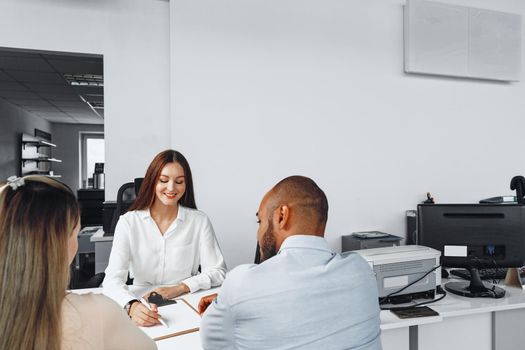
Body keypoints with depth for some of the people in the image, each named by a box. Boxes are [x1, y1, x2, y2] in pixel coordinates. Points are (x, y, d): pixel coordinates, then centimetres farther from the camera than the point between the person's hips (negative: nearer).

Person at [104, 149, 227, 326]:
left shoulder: (199, 221, -1)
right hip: (142, 308, 1)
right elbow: (113, 278, -12)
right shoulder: (128, 222, -3)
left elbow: (218, 272, -2)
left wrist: (179, 288, -17)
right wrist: (132, 306, -32)